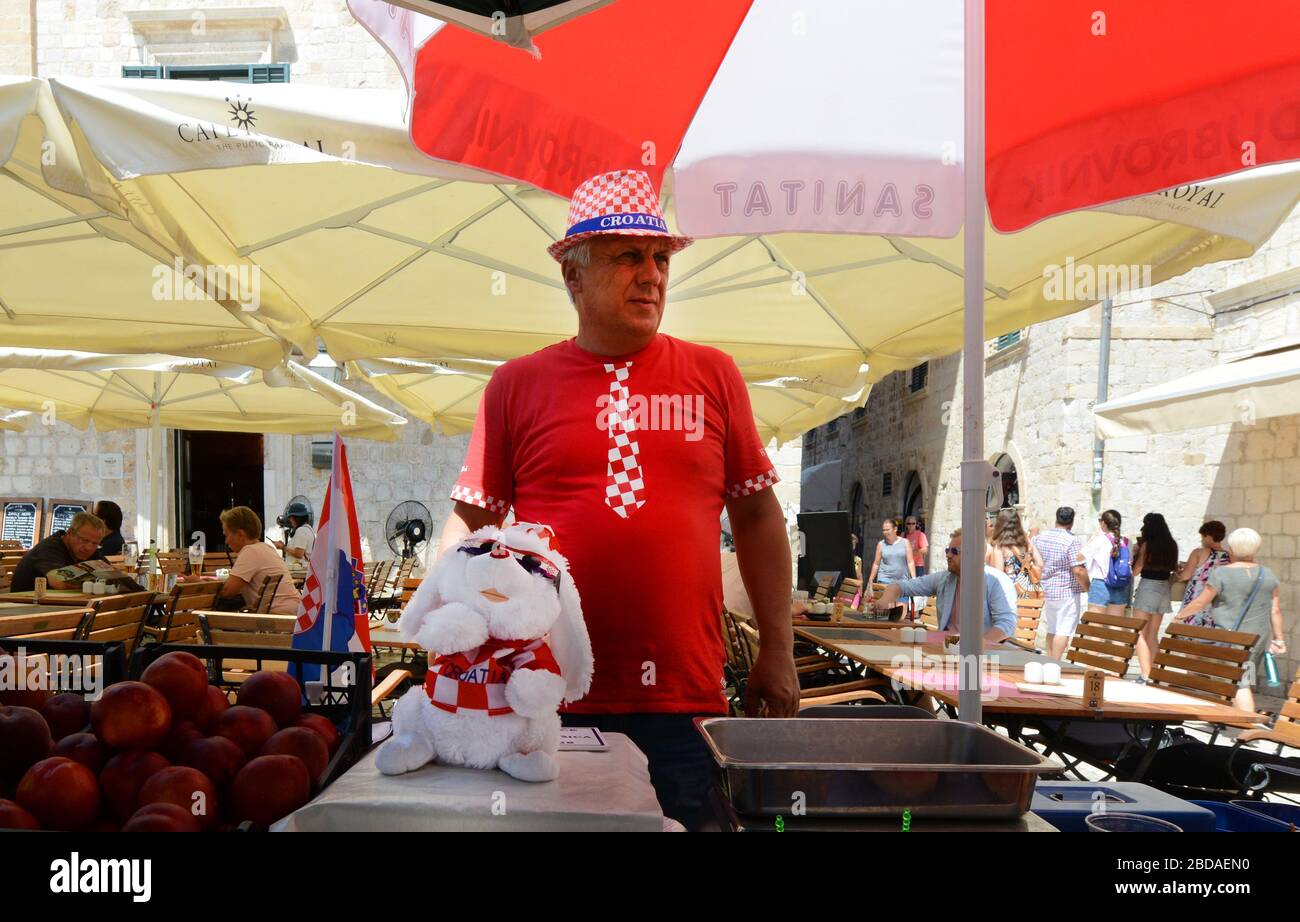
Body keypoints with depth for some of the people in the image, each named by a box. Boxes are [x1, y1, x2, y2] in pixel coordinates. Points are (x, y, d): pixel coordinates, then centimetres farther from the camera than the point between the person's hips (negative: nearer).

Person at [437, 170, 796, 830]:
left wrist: (778, 651, 7)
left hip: (684, 704, 1)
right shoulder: (516, 385, 4)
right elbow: (470, 524, 6)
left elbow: (756, 515, 9)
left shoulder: (713, 375, 6)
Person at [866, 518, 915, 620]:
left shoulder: (905, 543, 5)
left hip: (902, 580, 0)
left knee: (899, 610, -2)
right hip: (885, 580, 0)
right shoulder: (881, 544, 7)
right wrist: (870, 581, 12)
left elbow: (910, 562, 2)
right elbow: (876, 564, 12)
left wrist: (914, 579, -8)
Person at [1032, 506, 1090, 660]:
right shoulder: (1073, 540, -15)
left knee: (1052, 629, 17)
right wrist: (1088, 588, -9)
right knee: (1063, 631, -3)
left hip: (1047, 590, 7)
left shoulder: (1040, 537, 6)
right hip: (1067, 592, -7)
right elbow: (1078, 571, -20)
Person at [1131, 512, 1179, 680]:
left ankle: (1146, 675, -9)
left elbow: (1136, 570, -11)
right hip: (1164, 588, 6)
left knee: (1140, 634, -1)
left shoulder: (1147, 545, -12)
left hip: (1148, 586, -6)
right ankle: (1152, 672, 19)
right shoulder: (1172, 545, 4)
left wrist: (1135, 553, 5)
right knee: (1152, 635, 16)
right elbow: (1173, 567, 17)